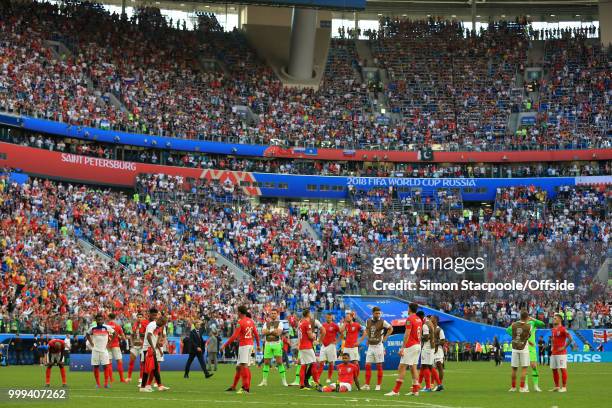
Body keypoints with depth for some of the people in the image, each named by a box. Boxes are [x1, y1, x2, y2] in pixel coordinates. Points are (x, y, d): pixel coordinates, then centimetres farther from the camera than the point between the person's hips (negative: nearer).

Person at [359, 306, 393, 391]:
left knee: (379, 366, 1)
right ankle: (367, 385, 4)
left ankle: (378, 385, 7)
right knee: (368, 365, 0)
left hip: (378, 346, -4)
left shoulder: (382, 322, -8)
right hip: (370, 346, 4)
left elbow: (391, 329, 4)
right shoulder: (368, 321, 6)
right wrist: (360, 341, 15)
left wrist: (385, 338, -3)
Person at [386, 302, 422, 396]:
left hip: (410, 346, -8)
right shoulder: (419, 320, 13)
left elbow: (407, 334, -17)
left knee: (402, 367, -8)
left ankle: (396, 390, -12)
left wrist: (403, 348, -17)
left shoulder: (409, 319, -12)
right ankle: (415, 390, 7)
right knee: (413, 367, 10)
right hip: (418, 345, 8)